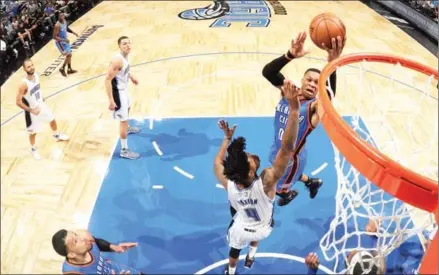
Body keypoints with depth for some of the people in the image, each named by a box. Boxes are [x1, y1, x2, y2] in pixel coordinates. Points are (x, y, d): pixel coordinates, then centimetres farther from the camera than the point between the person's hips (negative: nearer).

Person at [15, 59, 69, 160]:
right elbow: (18, 102, -28)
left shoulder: (36, 75, -11)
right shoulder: (23, 84, -33)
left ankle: (57, 135, 55)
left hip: (41, 105, 7)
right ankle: (33, 149, 36)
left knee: (52, 120, 26)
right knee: (33, 132, 11)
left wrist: (42, 100, 13)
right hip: (32, 110, -7)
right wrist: (31, 110, -26)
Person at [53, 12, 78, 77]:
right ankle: (62, 69, 6)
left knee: (69, 55, 16)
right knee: (68, 55, -10)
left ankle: (69, 69, 30)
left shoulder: (64, 21, -3)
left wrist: (73, 32, 4)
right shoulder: (57, 25, -28)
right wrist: (64, 40, -35)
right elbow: (54, 37, -28)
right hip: (60, 42, -9)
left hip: (65, 41, 9)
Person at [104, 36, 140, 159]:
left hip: (124, 88, 10)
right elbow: (107, 80, -31)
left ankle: (127, 128, 64)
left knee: (127, 108, 34)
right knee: (123, 120, -4)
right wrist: (111, 100, -32)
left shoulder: (125, 55, -4)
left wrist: (131, 76, 26)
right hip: (118, 92, -10)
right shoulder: (117, 60, -32)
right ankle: (124, 150, 7)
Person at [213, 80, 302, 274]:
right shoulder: (266, 182, -45)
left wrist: (227, 138, -3)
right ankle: (250, 258, 56)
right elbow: (288, 148, -55)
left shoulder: (228, 184, -35)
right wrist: (294, 109, -63)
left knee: (234, 251, 34)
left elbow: (217, 161, -11)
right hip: (263, 229, -1)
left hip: (241, 228, 1)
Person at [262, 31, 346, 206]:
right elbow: (267, 72, -30)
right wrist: (290, 55, -49)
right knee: (288, 175, 33)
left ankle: (288, 194, 56)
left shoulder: (315, 107, -25)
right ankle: (311, 182, 59)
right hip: (276, 149, 5)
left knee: (279, 188, 20)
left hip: (292, 157, -5)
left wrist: (332, 64, -67)